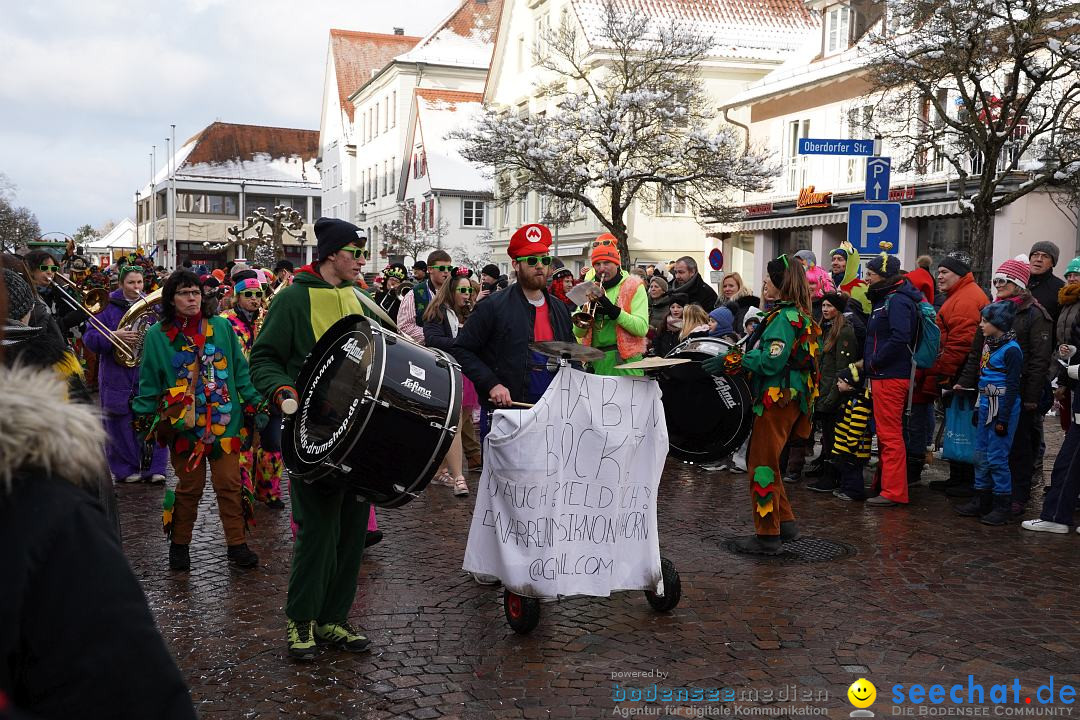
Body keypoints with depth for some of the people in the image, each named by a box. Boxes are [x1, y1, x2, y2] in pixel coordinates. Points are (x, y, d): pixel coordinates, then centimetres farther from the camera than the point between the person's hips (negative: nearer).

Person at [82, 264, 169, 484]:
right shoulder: (109, 307, 1)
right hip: (118, 377, -2)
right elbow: (89, 337, -6)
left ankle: (154, 467, 10)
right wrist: (114, 336, -21)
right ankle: (126, 468, 15)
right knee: (122, 424, 3)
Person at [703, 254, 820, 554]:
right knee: (759, 460, 18)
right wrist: (734, 360, 15)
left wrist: (730, 361, -20)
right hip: (788, 398, 10)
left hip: (778, 400, -10)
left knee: (763, 466, -2)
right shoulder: (799, 315, 15)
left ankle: (768, 536, 5)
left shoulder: (785, 317, -16)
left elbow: (771, 361, -24)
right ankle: (785, 522, 25)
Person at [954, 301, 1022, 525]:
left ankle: (1002, 505, 4)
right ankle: (981, 501, 22)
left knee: (997, 457, -5)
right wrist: (979, 408, 18)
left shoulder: (1011, 350, -14)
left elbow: (1012, 388, -15)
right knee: (981, 455, 12)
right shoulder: (988, 345, 11)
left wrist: (1003, 419, -16)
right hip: (986, 405, 9)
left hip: (1003, 407, -9)